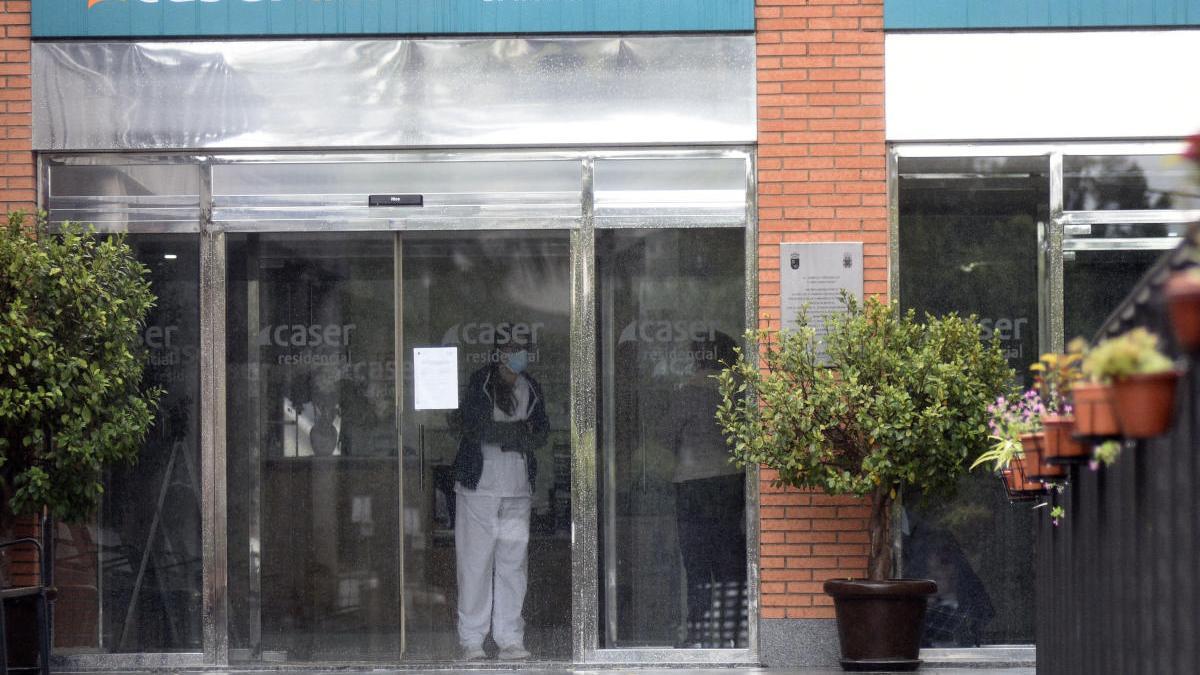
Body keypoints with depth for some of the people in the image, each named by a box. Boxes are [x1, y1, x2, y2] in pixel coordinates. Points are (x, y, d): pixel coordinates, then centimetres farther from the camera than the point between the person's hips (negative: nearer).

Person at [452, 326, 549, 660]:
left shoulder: (530, 388, 13)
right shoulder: (479, 383, -3)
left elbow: (541, 433, 8)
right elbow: (476, 427, -15)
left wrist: (502, 436, -10)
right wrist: (521, 431, -9)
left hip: (517, 489, 4)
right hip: (479, 486, -4)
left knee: (513, 563, 3)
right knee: (475, 563, -3)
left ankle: (510, 638, 9)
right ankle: (472, 640, 2)